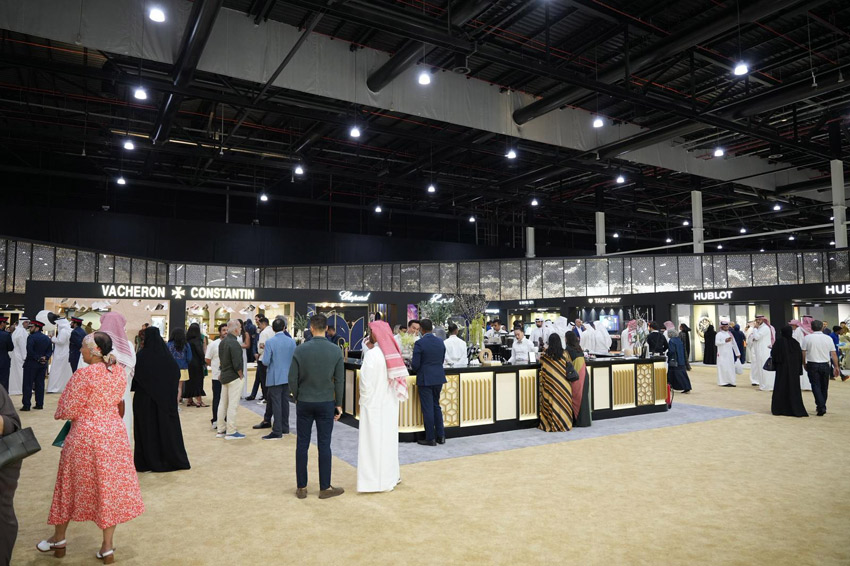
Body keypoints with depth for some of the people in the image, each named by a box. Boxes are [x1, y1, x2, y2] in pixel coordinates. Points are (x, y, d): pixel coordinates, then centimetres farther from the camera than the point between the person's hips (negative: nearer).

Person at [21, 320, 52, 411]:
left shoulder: (31, 337, -11)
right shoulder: (47, 338, 10)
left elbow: (30, 351, -20)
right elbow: (49, 351, 8)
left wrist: (37, 358, -11)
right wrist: (45, 358, -3)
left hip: (31, 364, -6)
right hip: (43, 364, 6)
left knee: (28, 384, 0)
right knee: (40, 384, 9)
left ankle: (26, 405, -1)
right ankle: (40, 404, 11)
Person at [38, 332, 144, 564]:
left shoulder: (84, 375, -18)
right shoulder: (119, 372, 0)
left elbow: (69, 411, -12)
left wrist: (60, 413, 8)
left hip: (85, 437, -5)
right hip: (114, 434, 5)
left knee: (72, 486, 16)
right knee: (111, 486, 10)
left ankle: (58, 539, 36)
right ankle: (107, 546, 17)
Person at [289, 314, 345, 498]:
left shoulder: (300, 350, -7)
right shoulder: (336, 351, -6)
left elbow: (293, 379, -4)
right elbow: (339, 381, -3)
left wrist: (297, 397, 13)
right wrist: (338, 404, 7)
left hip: (304, 402, 0)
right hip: (326, 403, 0)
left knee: (302, 444, 9)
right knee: (324, 445, 5)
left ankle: (301, 488, 17)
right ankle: (325, 488, 14)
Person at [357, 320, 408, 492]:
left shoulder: (371, 354, -18)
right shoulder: (392, 353, 4)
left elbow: (366, 382, -18)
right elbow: (396, 377, 9)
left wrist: (364, 401, -5)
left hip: (374, 405, -7)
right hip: (390, 404, 7)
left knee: (373, 441, 2)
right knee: (388, 438, 18)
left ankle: (377, 481, 8)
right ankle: (392, 476, 29)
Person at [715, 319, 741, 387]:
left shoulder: (730, 334, 14)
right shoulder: (719, 334, -2)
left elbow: (734, 344, 18)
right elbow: (716, 343, -15)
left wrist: (737, 353, 18)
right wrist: (725, 341, -27)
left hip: (730, 354, 6)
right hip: (722, 354, -6)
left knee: (731, 367, 5)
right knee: (724, 367, -7)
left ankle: (730, 382, 10)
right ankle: (724, 382, -4)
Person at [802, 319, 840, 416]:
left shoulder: (807, 338, -5)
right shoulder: (828, 338, 2)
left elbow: (803, 353, -3)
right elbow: (834, 354, 3)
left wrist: (804, 364, 11)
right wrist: (836, 367, 9)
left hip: (813, 365, -3)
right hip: (825, 365, 3)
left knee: (816, 386, -1)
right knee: (824, 387, 14)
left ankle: (821, 407, -14)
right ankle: (822, 407, 24)